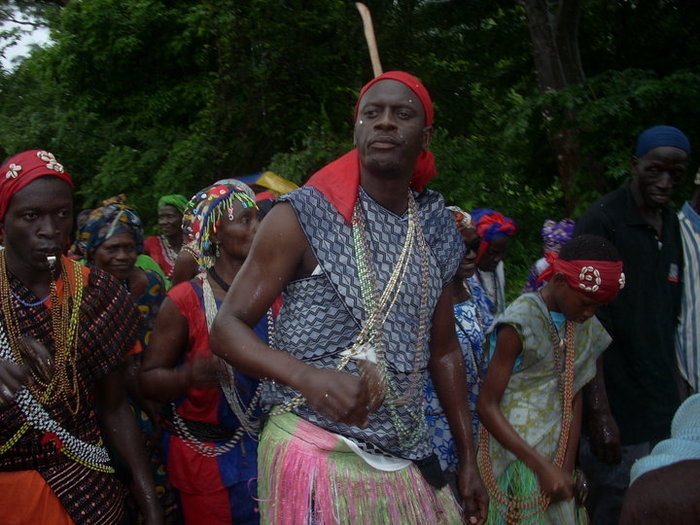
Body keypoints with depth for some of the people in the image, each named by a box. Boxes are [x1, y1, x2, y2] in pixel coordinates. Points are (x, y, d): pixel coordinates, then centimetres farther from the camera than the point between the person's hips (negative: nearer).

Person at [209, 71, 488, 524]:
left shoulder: (435, 231, 6)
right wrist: (308, 376, -30)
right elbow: (228, 328, -12)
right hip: (315, 457, -5)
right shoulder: (303, 217, -10)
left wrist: (469, 460, 13)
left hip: (408, 463, 5)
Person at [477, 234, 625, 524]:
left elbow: (574, 400, 7)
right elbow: (487, 407, -15)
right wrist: (542, 466, -17)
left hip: (557, 453, 6)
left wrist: (567, 468, -1)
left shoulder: (583, 326, 6)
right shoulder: (520, 322, -15)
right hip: (516, 461, -6)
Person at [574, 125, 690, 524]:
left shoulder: (673, 226, 11)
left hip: (665, 414, 7)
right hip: (619, 417, -6)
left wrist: (675, 393, 12)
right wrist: (599, 411, -17)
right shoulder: (601, 222, -10)